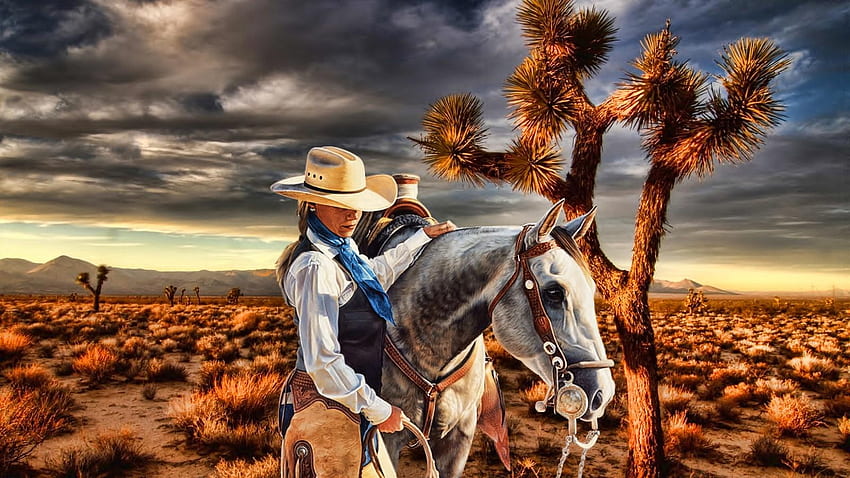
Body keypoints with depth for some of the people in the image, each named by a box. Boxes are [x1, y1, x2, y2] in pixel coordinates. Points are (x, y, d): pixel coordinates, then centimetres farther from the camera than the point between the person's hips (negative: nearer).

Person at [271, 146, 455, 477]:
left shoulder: (342, 251, 5)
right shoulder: (316, 267, -24)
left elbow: (377, 274, 28)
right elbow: (323, 363, -27)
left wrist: (423, 236, 33)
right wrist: (379, 411, -18)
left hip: (349, 398, 9)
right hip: (329, 406, -9)